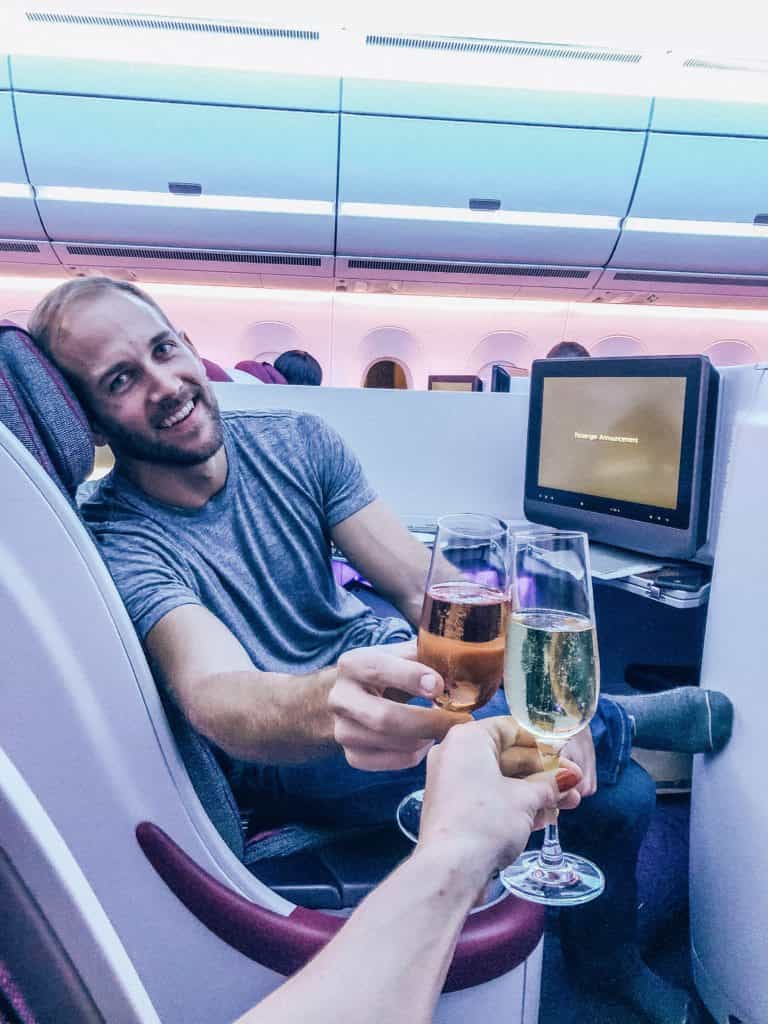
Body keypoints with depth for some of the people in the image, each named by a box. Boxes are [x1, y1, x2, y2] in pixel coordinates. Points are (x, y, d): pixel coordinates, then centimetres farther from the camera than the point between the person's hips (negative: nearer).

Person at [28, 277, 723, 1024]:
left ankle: (607, 960, 28)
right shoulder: (119, 544, -19)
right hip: (280, 753, -5)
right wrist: (328, 706, -60)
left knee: (619, 792, -4)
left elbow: (429, 588, -8)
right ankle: (632, 721, 12)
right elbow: (212, 695, -37)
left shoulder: (294, 441, -5)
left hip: (371, 663, 6)